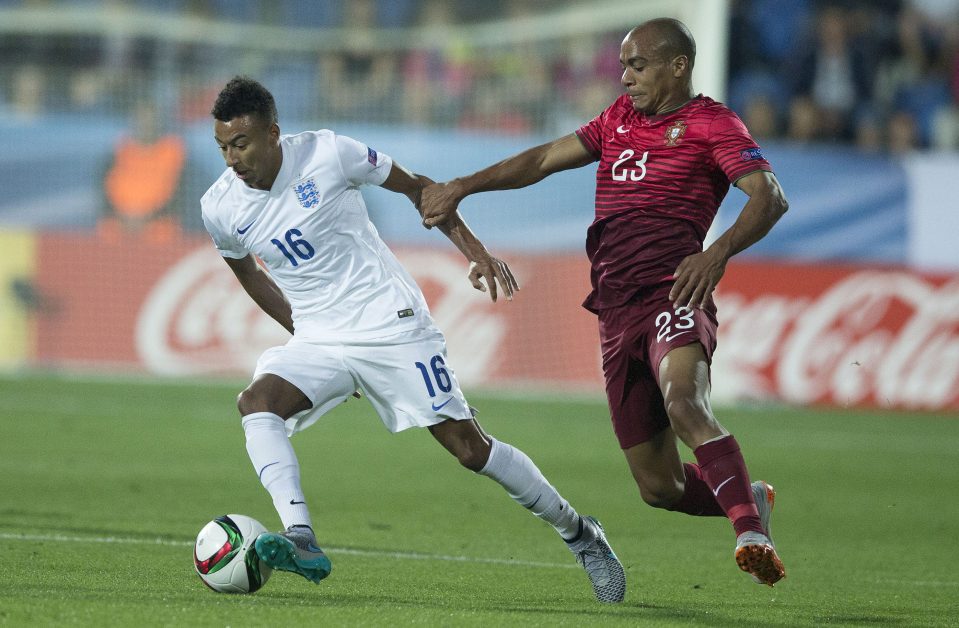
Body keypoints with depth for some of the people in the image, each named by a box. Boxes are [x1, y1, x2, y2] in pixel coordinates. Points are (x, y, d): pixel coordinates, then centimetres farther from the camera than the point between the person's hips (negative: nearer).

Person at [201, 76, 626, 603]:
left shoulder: (328, 154, -14)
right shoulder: (219, 208, -5)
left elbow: (415, 187, 2)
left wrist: (476, 254, -2)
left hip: (392, 327, -3)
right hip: (317, 344, 3)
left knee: (469, 448, -4)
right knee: (256, 403, -26)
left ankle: (576, 532, 15)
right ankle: (302, 542, -37)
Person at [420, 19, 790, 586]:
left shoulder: (709, 123, 1)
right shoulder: (621, 118, 24)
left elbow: (771, 197, -13)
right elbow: (546, 159, 31)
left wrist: (719, 252, -29)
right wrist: (463, 188, 20)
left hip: (672, 295, -7)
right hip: (617, 314, 7)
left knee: (684, 404, -38)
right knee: (660, 486, 3)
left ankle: (753, 536, -43)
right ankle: (749, 500, 29)